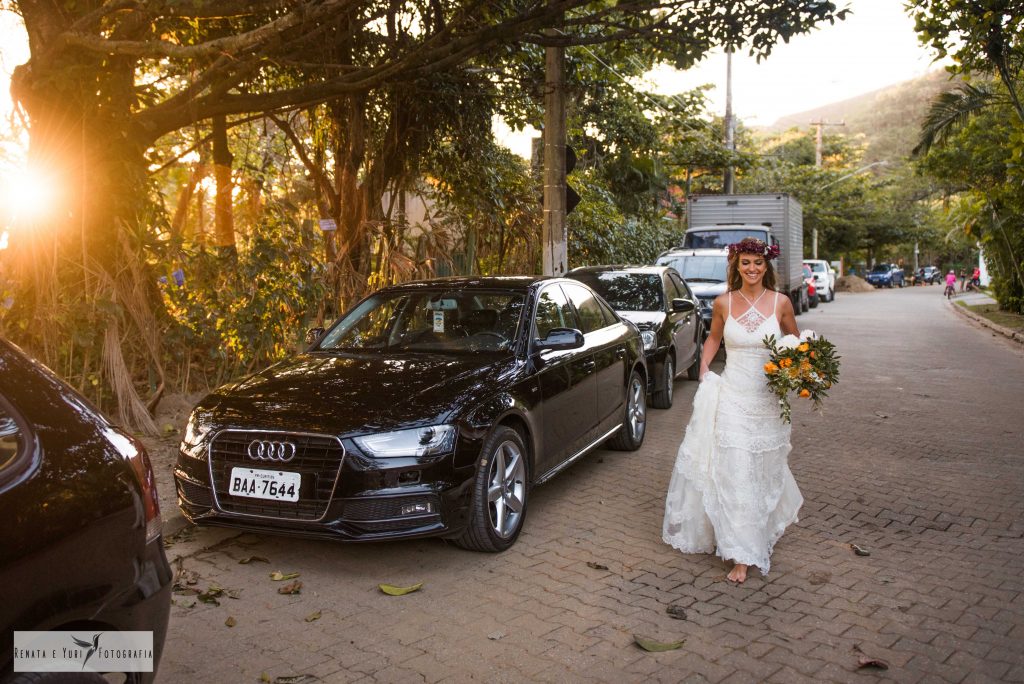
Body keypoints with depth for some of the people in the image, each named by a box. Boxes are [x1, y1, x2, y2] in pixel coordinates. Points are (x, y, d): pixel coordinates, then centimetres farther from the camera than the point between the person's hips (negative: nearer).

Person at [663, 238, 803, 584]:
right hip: (731, 397, 0)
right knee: (733, 474, -1)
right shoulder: (724, 303, -1)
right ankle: (742, 555, 12)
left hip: (767, 400, 0)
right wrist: (703, 369, 5)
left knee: (763, 471, 11)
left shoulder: (781, 303, -2)